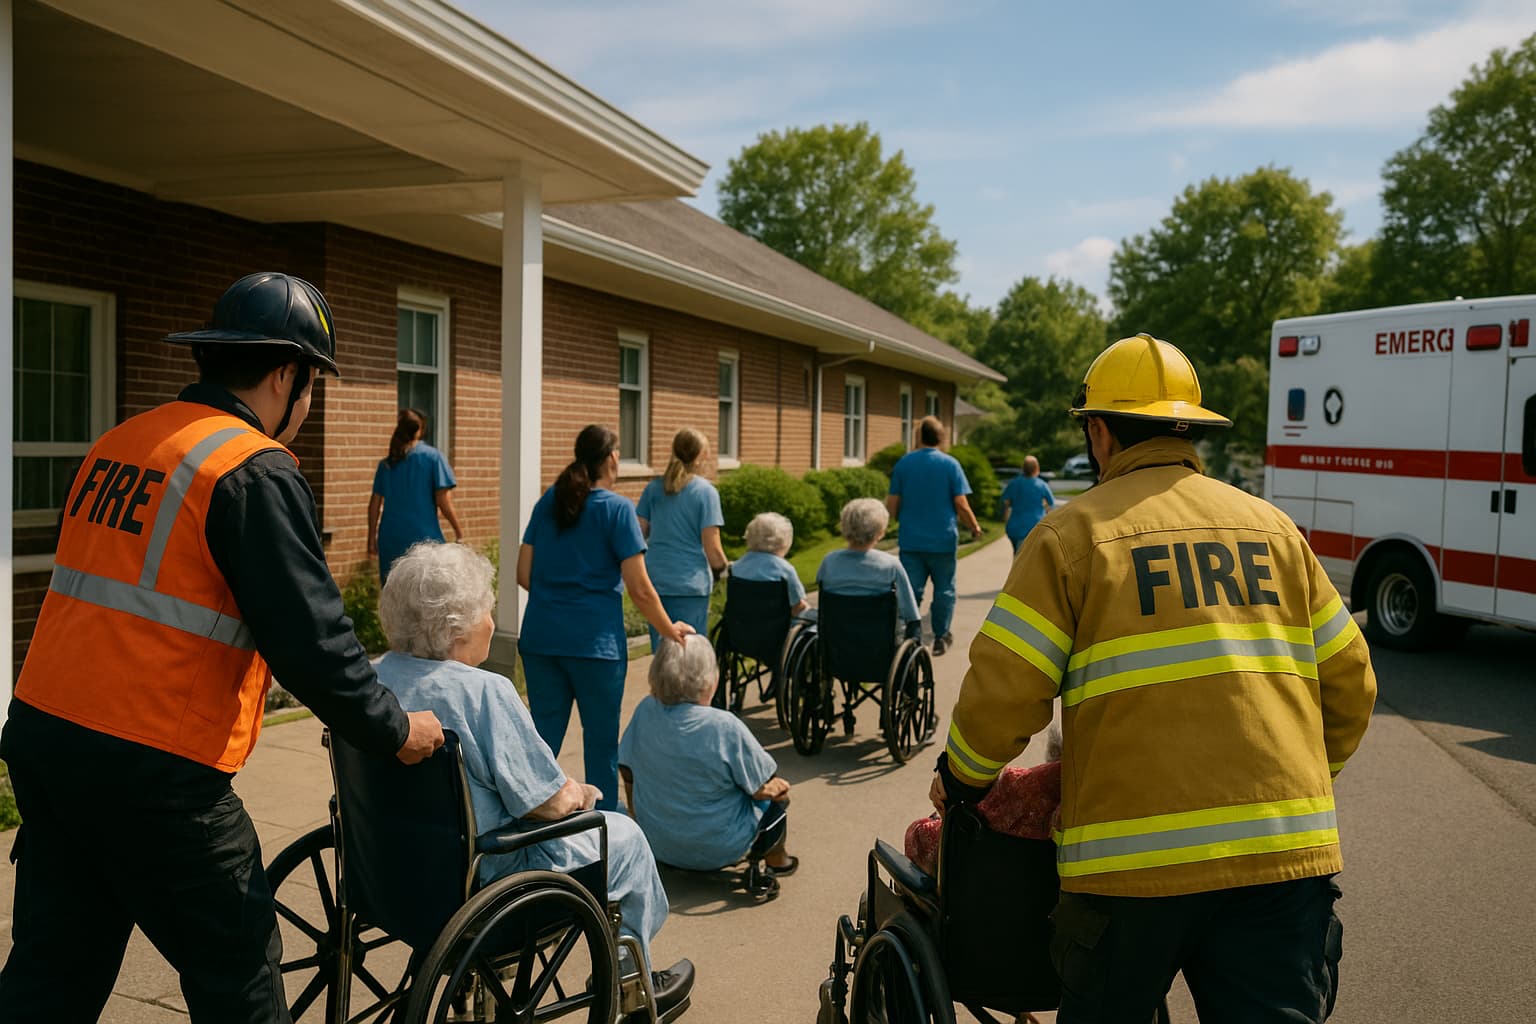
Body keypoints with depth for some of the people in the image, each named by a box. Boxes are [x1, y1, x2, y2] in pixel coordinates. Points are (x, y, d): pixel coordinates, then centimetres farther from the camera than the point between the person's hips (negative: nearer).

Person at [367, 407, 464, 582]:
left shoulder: (386, 463, 9)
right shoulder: (433, 456, -2)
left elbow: (375, 504, 10)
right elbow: (443, 500, -7)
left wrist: (372, 537, 17)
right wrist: (459, 531, 2)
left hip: (391, 538, 4)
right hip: (424, 536, -4)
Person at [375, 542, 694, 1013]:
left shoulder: (375, 678, -4)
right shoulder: (484, 692, -27)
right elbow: (551, 804, -21)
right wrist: (578, 792, 2)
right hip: (481, 883, -8)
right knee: (624, 835, 15)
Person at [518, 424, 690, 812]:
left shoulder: (547, 502, 8)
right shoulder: (618, 509, -8)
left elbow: (524, 574, 10)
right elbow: (639, 588, -10)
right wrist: (670, 630, 2)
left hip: (541, 636, 5)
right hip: (594, 641, -5)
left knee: (544, 735, 12)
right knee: (601, 739, 9)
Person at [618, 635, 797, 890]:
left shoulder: (646, 710, -12)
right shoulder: (725, 726, -27)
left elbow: (628, 775, -1)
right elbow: (760, 789, -16)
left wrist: (641, 822, 16)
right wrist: (775, 787, 8)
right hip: (717, 851, -5)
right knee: (777, 795, 21)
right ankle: (775, 860, 43)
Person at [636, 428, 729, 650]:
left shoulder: (653, 488, 4)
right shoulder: (706, 491, -9)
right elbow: (712, 549, -10)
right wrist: (721, 569, 9)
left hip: (655, 580, 4)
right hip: (690, 584, -4)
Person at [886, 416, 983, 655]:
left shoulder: (903, 463, 1)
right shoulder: (950, 464, -5)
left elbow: (892, 505, 3)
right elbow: (961, 504, -8)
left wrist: (897, 522, 23)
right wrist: (974, 527, 9)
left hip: (910, 540, 2)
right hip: (942, 540, -1)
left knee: (911, 590, 4)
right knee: (944, 590, 12)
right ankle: (941, 637, 19)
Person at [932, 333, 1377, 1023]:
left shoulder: (1072, 535, -2)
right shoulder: (1273, 528, 12)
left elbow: (1003, 691, -8)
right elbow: (1348, 681, 14)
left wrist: (959, 780, 11)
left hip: (1135, 859, -3)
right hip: (1287, 852, 3)